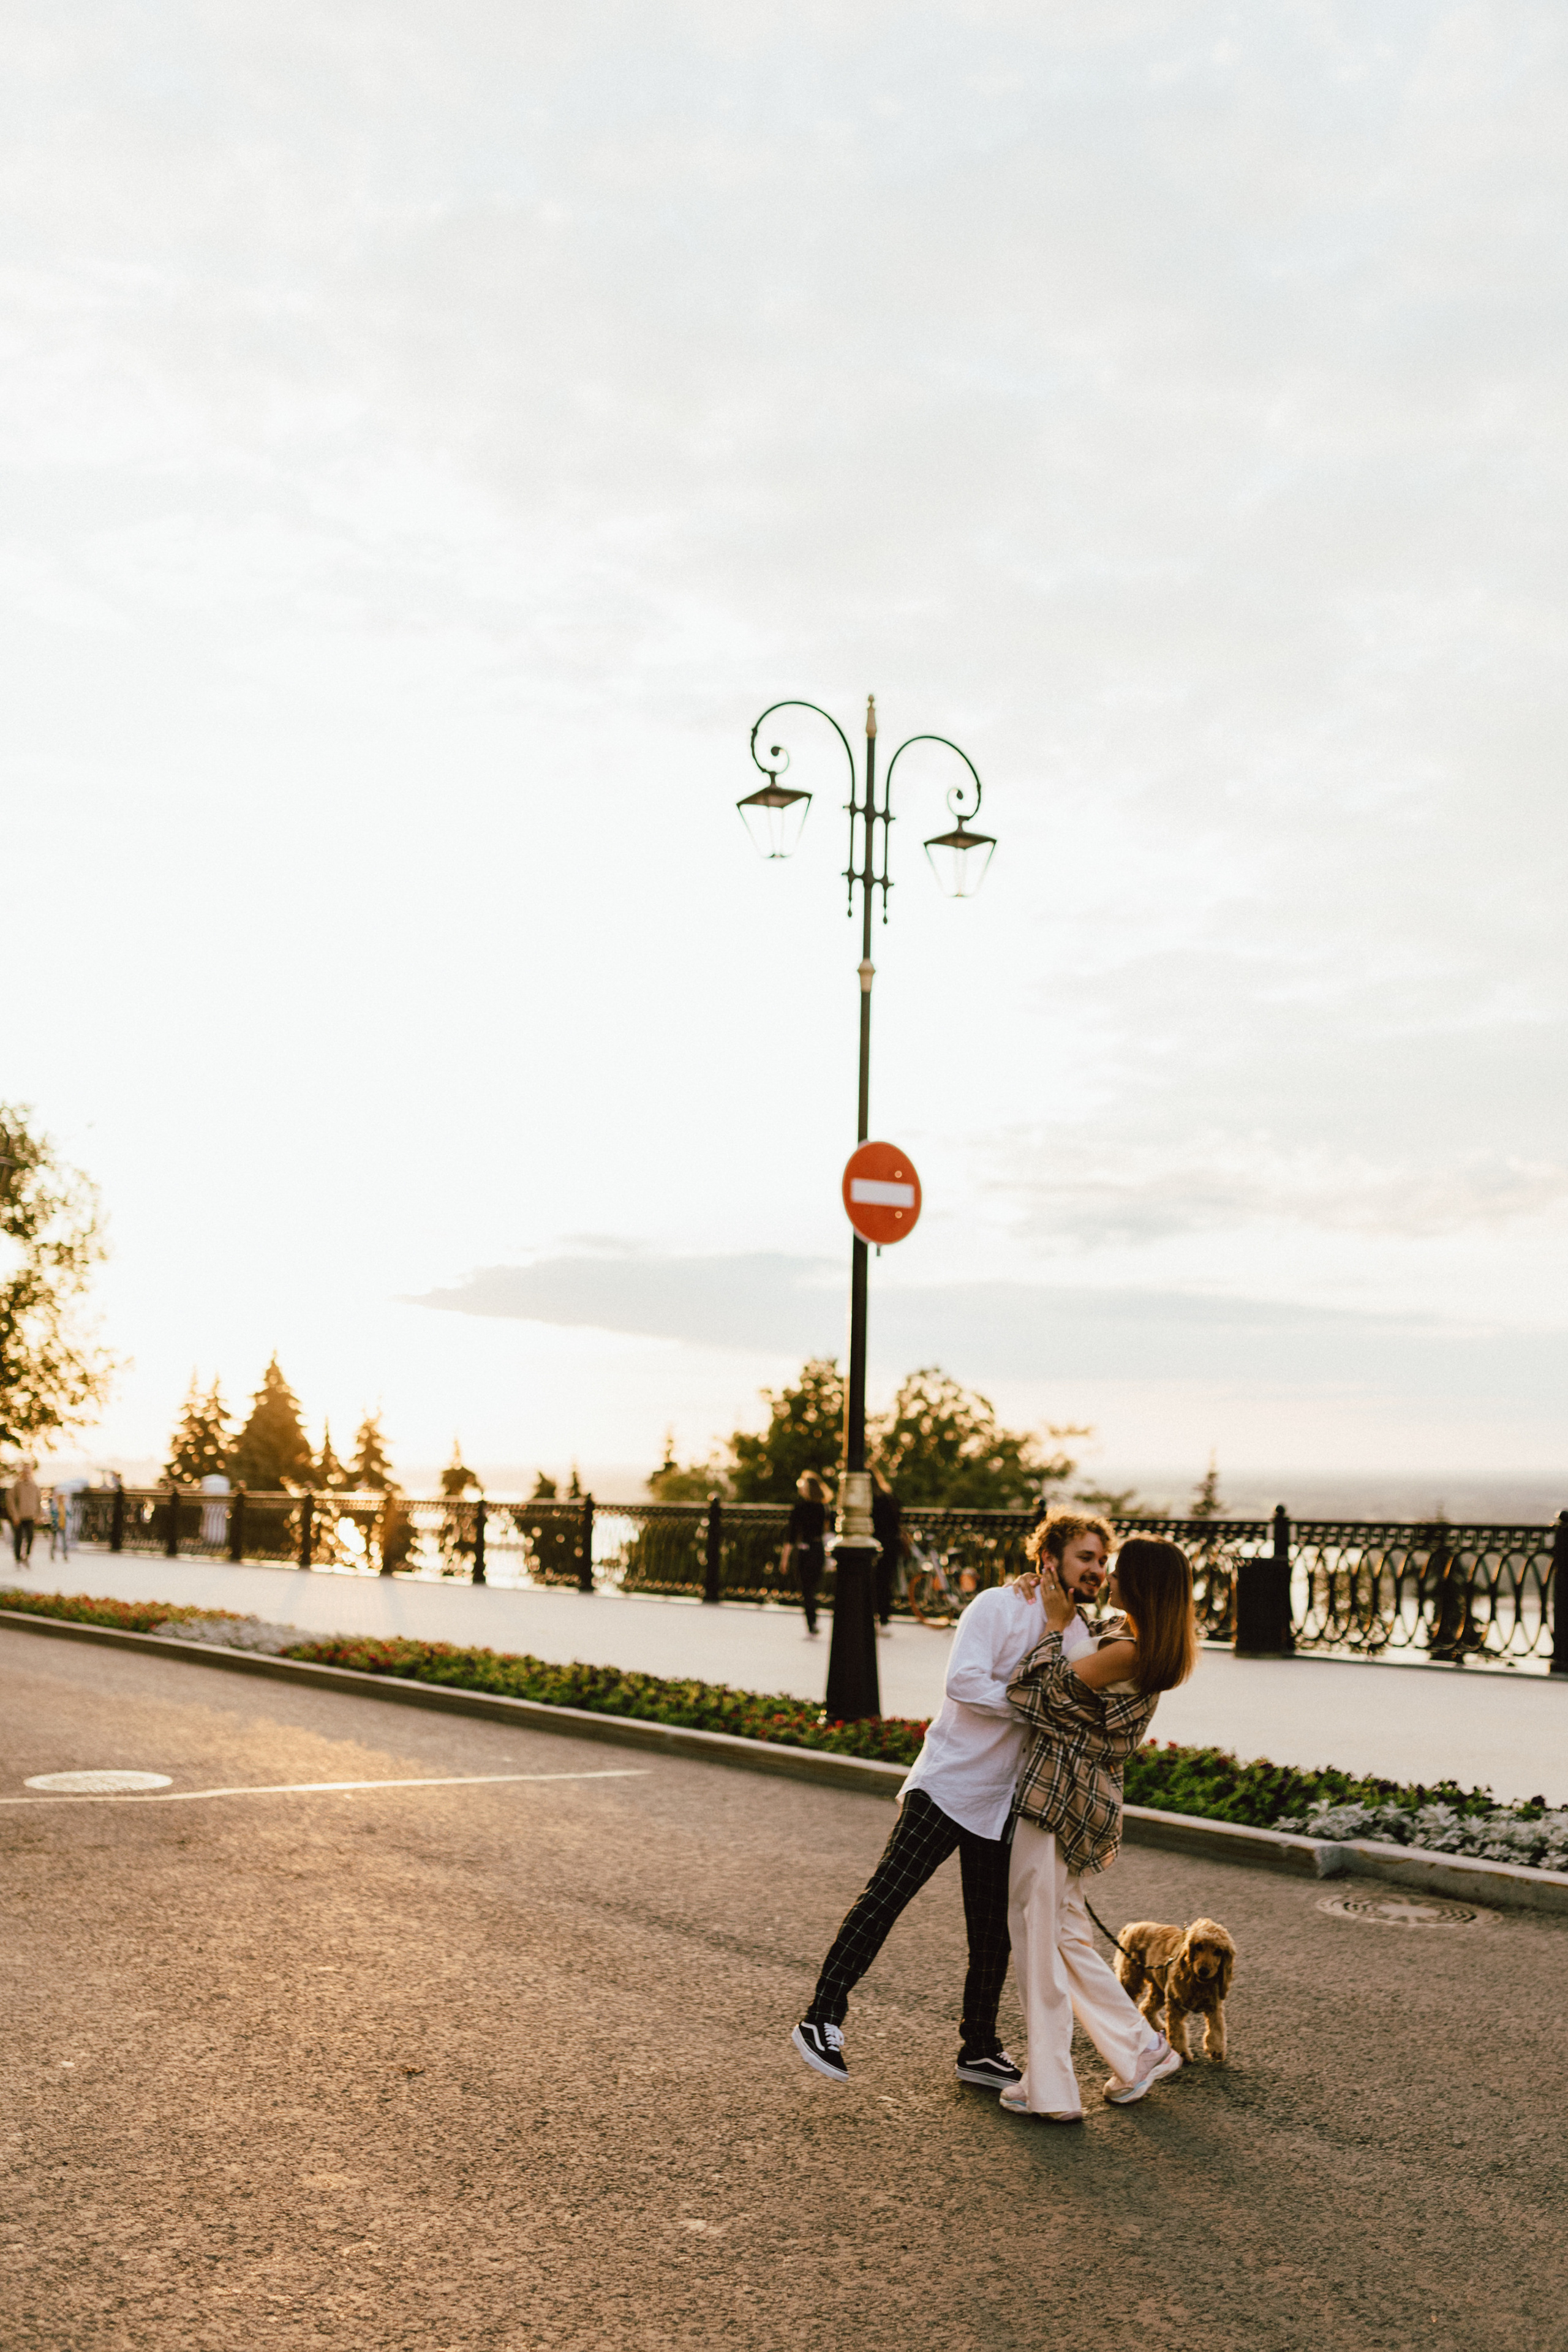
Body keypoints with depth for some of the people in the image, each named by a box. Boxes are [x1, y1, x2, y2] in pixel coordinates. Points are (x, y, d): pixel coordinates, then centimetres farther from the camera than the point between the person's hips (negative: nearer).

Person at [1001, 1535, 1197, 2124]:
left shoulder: (1125, 1652, -21)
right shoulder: (1148, 1646, 8)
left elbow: (1051, 1688, -11)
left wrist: (1055, 1623, 0)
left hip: (1058, 1798, -9)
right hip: (1074, 1796, 9)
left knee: (1038, 1940, 1)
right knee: (1066, 1937, 19)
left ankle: (1049, 2089, 9)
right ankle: (1142, 2049, 26)